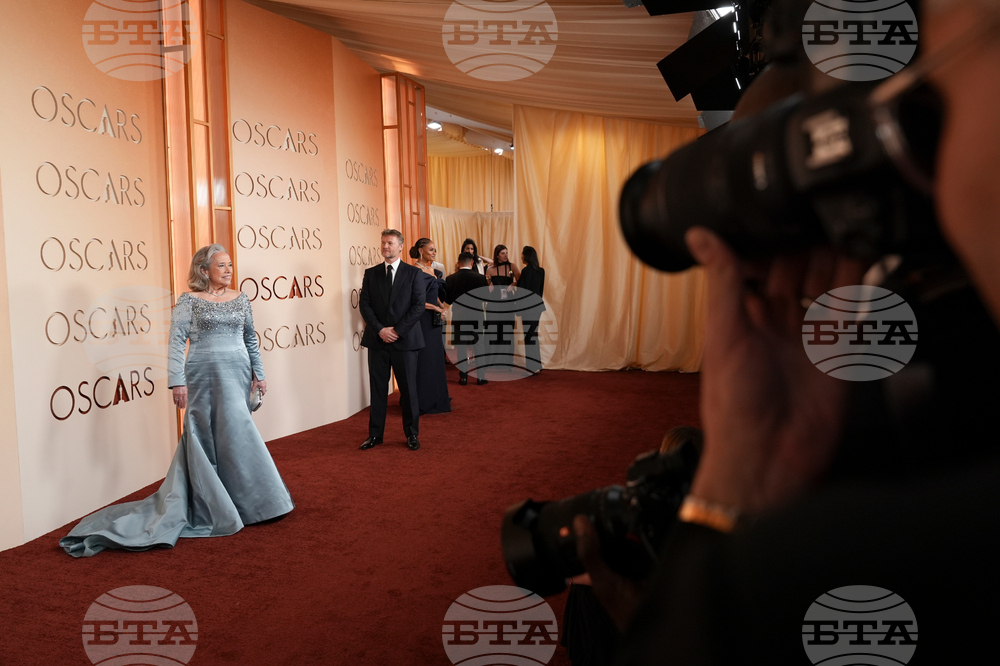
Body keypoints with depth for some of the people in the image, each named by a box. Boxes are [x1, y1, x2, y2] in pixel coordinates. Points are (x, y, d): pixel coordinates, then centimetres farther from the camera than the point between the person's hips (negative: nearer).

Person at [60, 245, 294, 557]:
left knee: (232, 435, 7)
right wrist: (178, 381, -16)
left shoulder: (240, 298, 11)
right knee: (208, 437, -2)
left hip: (237, 375, 5)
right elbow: (176, 341, -9)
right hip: (205, 377, -4)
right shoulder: (189, 300, -3)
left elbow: (251, 339, 16)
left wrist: (259, 373, 13)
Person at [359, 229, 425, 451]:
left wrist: (398, 330, -12)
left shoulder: (413, 273, 2)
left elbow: (418, 305, -5)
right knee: (377, 389, 7)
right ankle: (375, 434, 16)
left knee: (408, 389, 5)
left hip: (405, 340, -2)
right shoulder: (371, 273, 9)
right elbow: (364, 305, 3)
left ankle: (412, 434, 17)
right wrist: (380, 330, -10)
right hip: (377, 340, 2)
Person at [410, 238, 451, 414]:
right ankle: (422, 402, 6)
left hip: (434, 321, 9)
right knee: (423, 359, -2)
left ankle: (435, 398, 22)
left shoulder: (433, 271, 12)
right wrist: (435, 308, -13)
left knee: (435, 359, 13)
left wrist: (441, 306, 2)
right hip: (422, 321, -8)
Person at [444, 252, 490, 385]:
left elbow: (447, 299, -1)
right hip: (476, 317, -1)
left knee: (461, 347, 8)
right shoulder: (480, 278, -9)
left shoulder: (450, 279, -6)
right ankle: (481, 376, 9)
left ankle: (463, 377, 9)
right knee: (478, 346, 8)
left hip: (458, 317, 1)